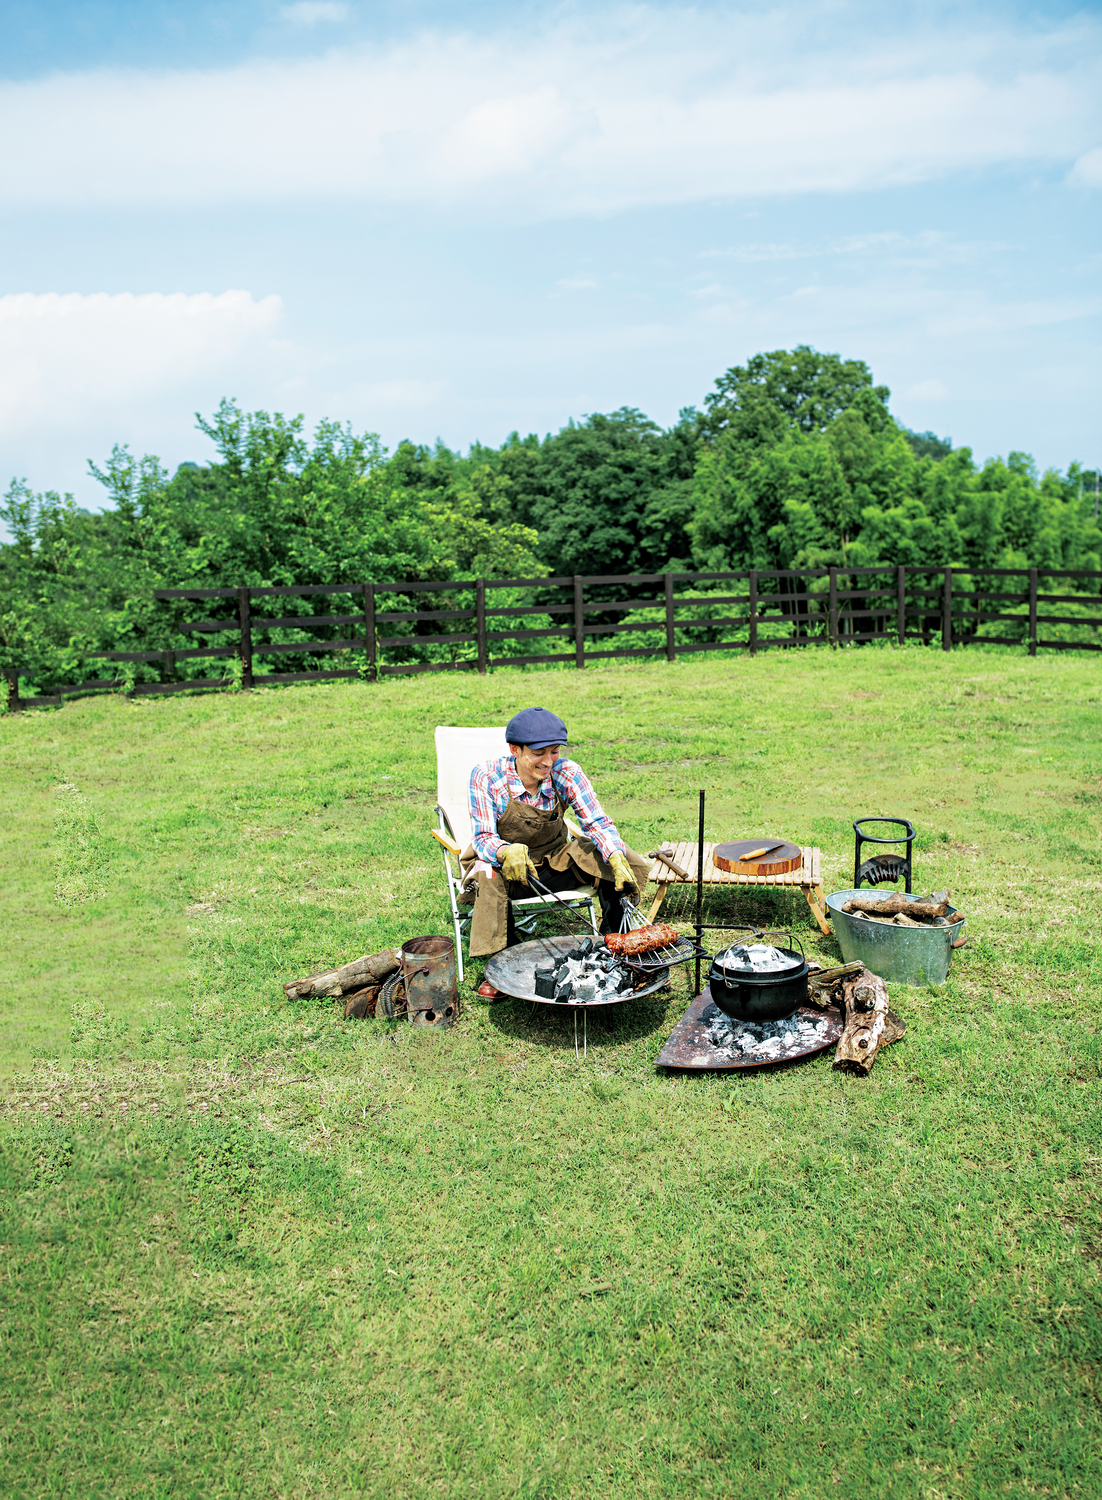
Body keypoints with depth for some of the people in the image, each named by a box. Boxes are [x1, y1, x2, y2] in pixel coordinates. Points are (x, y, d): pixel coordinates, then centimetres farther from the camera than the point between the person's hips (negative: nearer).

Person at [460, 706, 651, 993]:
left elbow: (596, 822, -18)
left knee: (630, 864, -16)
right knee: (489, 877, -39)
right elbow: (483, 838, -25)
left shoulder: (567, 773, -16)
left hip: (557, 862, 3)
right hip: (508, 869, -2)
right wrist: (507, 853, -49)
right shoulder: (486, 777, -21)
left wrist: (618, 860, -38)